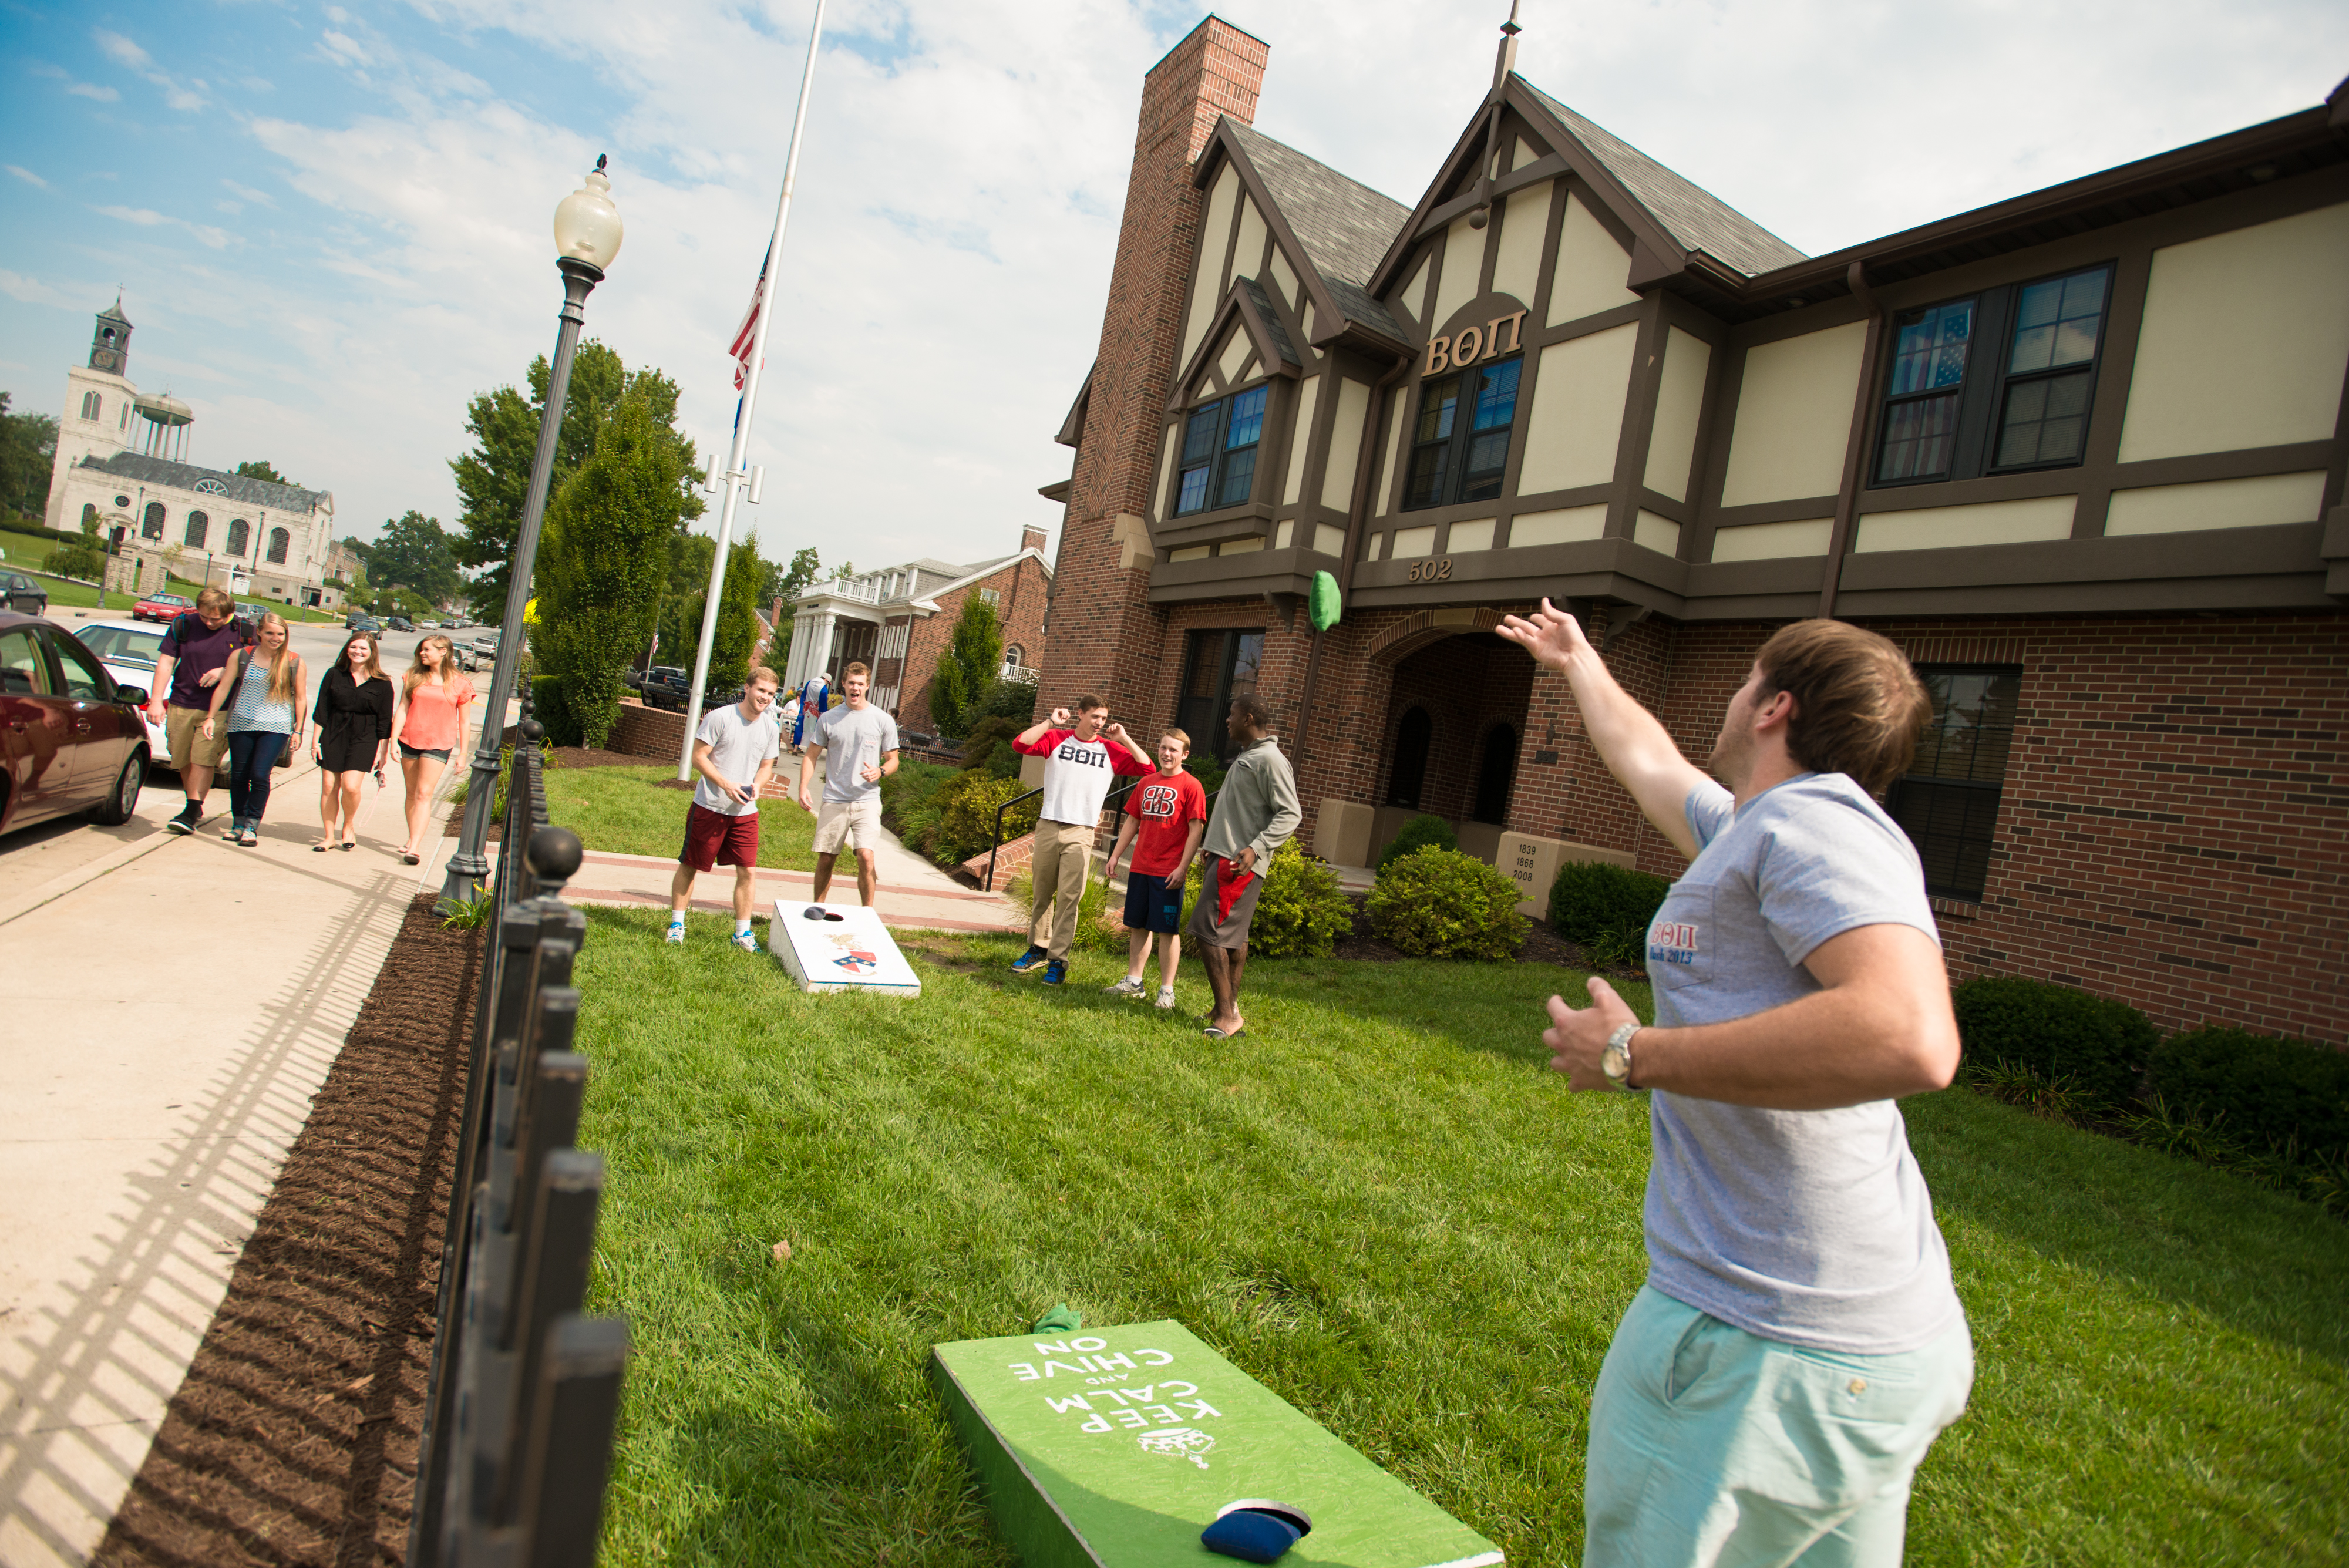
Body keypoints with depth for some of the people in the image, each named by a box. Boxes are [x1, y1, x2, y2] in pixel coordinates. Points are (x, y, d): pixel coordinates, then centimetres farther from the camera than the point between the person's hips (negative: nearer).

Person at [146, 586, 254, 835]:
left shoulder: (243, 632, -3)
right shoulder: (184, 623, 3)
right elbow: (165, 662, 4)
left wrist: (225, 672, -15)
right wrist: (156, 700, -2)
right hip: (181, 704, 4)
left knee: (203, 759, -13)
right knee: (183, 760, 10)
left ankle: (191, 813, -9)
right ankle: (195, 808, 26)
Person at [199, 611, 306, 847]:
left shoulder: (294, 662, 1)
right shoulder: (242, 656, 4)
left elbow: (300, 698, 5)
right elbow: (224, 687, 7)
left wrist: (297, 730, 3)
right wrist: (211, 717, 2)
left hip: (276, 728, -2)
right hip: (242, 724, 2)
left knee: (260, 775, -11)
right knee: (239, 775, 8)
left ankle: (252, 826, -1)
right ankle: (238, 823, 22)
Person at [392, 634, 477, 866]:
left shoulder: (460, 684, -2)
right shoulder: (413, 676, 6)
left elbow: (463, 722, 3)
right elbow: (402, 709, 5)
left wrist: (463, 753, 2)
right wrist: (393, 740, -3)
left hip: (439, 745, -4)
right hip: (409, 741, 4)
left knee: (424, 794, -11)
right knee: (412, 793, 11)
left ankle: (414, 848, -15)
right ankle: (413, 840, 24)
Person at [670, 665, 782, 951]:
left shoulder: (770, 729, 5)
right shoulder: (719, 718, -9)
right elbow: (698, 757, -8)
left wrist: (757, 785, -7)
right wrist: (726, 784, -19)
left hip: (746, 812, 4)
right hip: (709, 807, -4)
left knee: (748, 872, 0)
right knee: (690, 866, 8)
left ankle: (742, 932, 13)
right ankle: (677, 923, 25)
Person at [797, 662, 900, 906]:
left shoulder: (883, 721, 3)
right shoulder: (829, 719, 6)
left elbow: (893, 760, 9)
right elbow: (811, 756, 11)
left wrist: (880, 772, -14)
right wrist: (804, 788, -3)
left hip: (867, 801, -2)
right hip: (834, 801, 2)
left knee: (865, 856, -17)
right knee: (825, 860, 8)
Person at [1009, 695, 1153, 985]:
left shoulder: (1111, 750, 7)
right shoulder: (1056, 738, 6)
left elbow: (1148, 769, 1)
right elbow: (1020, 744, -8)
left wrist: (1124, 739, -2)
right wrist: (1051, 722, -7)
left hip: (1081, 833, -1)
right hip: (1048, 827, 1)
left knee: (1069, 897, -8)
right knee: (1041, 893, 10)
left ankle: (1058, 960, -4)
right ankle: (1038, 948, 24)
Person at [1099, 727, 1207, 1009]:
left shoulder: (1191, 787, -6)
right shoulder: (1146, 784, 12)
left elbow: (1196, 829, -10)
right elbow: (1132, 821, 18)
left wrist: (1183, 867, -16)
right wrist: (1115, 856, 14)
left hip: (1168, 872, -6)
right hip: (1140, 867, 6)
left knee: (1167, 930, -1)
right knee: (1138, 925, 13)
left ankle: (1167, 991, 6)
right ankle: (1133, 982, 23)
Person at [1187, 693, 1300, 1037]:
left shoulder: (1270, 759, -11)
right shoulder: (1245, 757, 19)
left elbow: (1290, 814, -16)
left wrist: (1256, 848, -25)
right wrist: (1212, 844, 24)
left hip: (1240, 863, -10)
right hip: (1225, 856, 10)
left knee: (1208, 931, -13)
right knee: (1232, 937, 13)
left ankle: (1225, 1016, -8)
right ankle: (1230, 1009, 20)